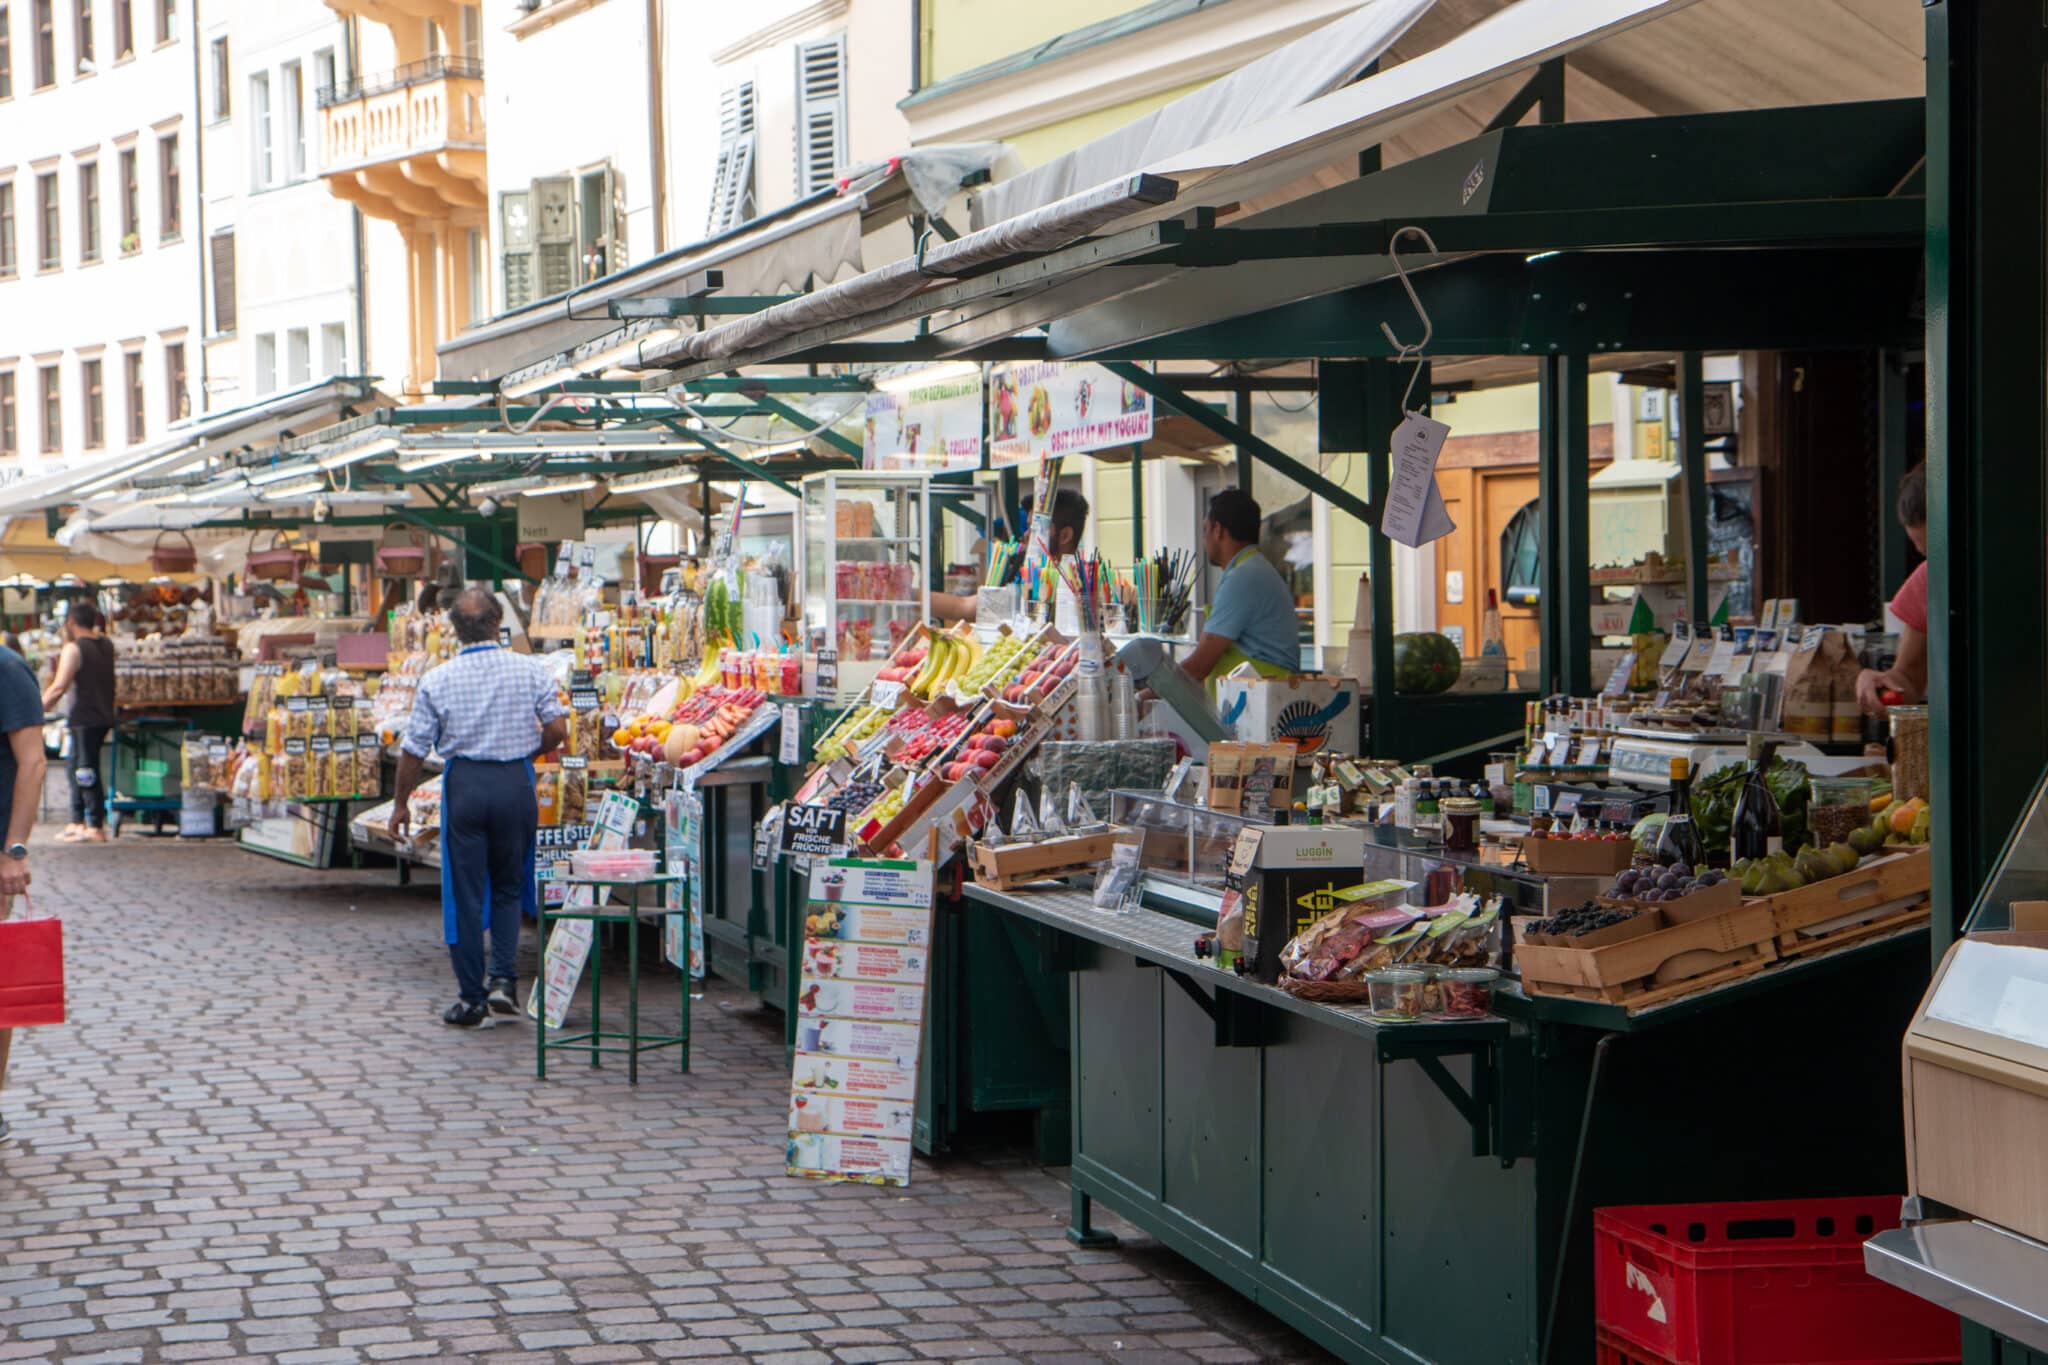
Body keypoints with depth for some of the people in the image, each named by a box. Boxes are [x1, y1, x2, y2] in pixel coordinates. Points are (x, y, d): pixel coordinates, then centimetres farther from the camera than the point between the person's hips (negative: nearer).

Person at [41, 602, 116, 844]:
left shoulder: (74, 649, -14)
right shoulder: (106, 645, 9)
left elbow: (60, 686, -18)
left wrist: (41, 706, -5)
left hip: (84, 719, -8)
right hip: (103, 717, 8)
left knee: (86, 771, -4)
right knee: (78, 769, 18)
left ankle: (96, 827, -3)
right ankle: (77, 822, 21)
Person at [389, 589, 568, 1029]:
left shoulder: (436, 680, -3)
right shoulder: (531, 670, -2)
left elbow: (414, 749, 0)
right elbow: (557, 729, -4)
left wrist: (400, 804, 11)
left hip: (464, 784, -1)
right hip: (516, 784, 1)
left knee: (465, 895, 5)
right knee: (508, 889, 16)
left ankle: (472, 1000, 7)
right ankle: (503, 979, 1)